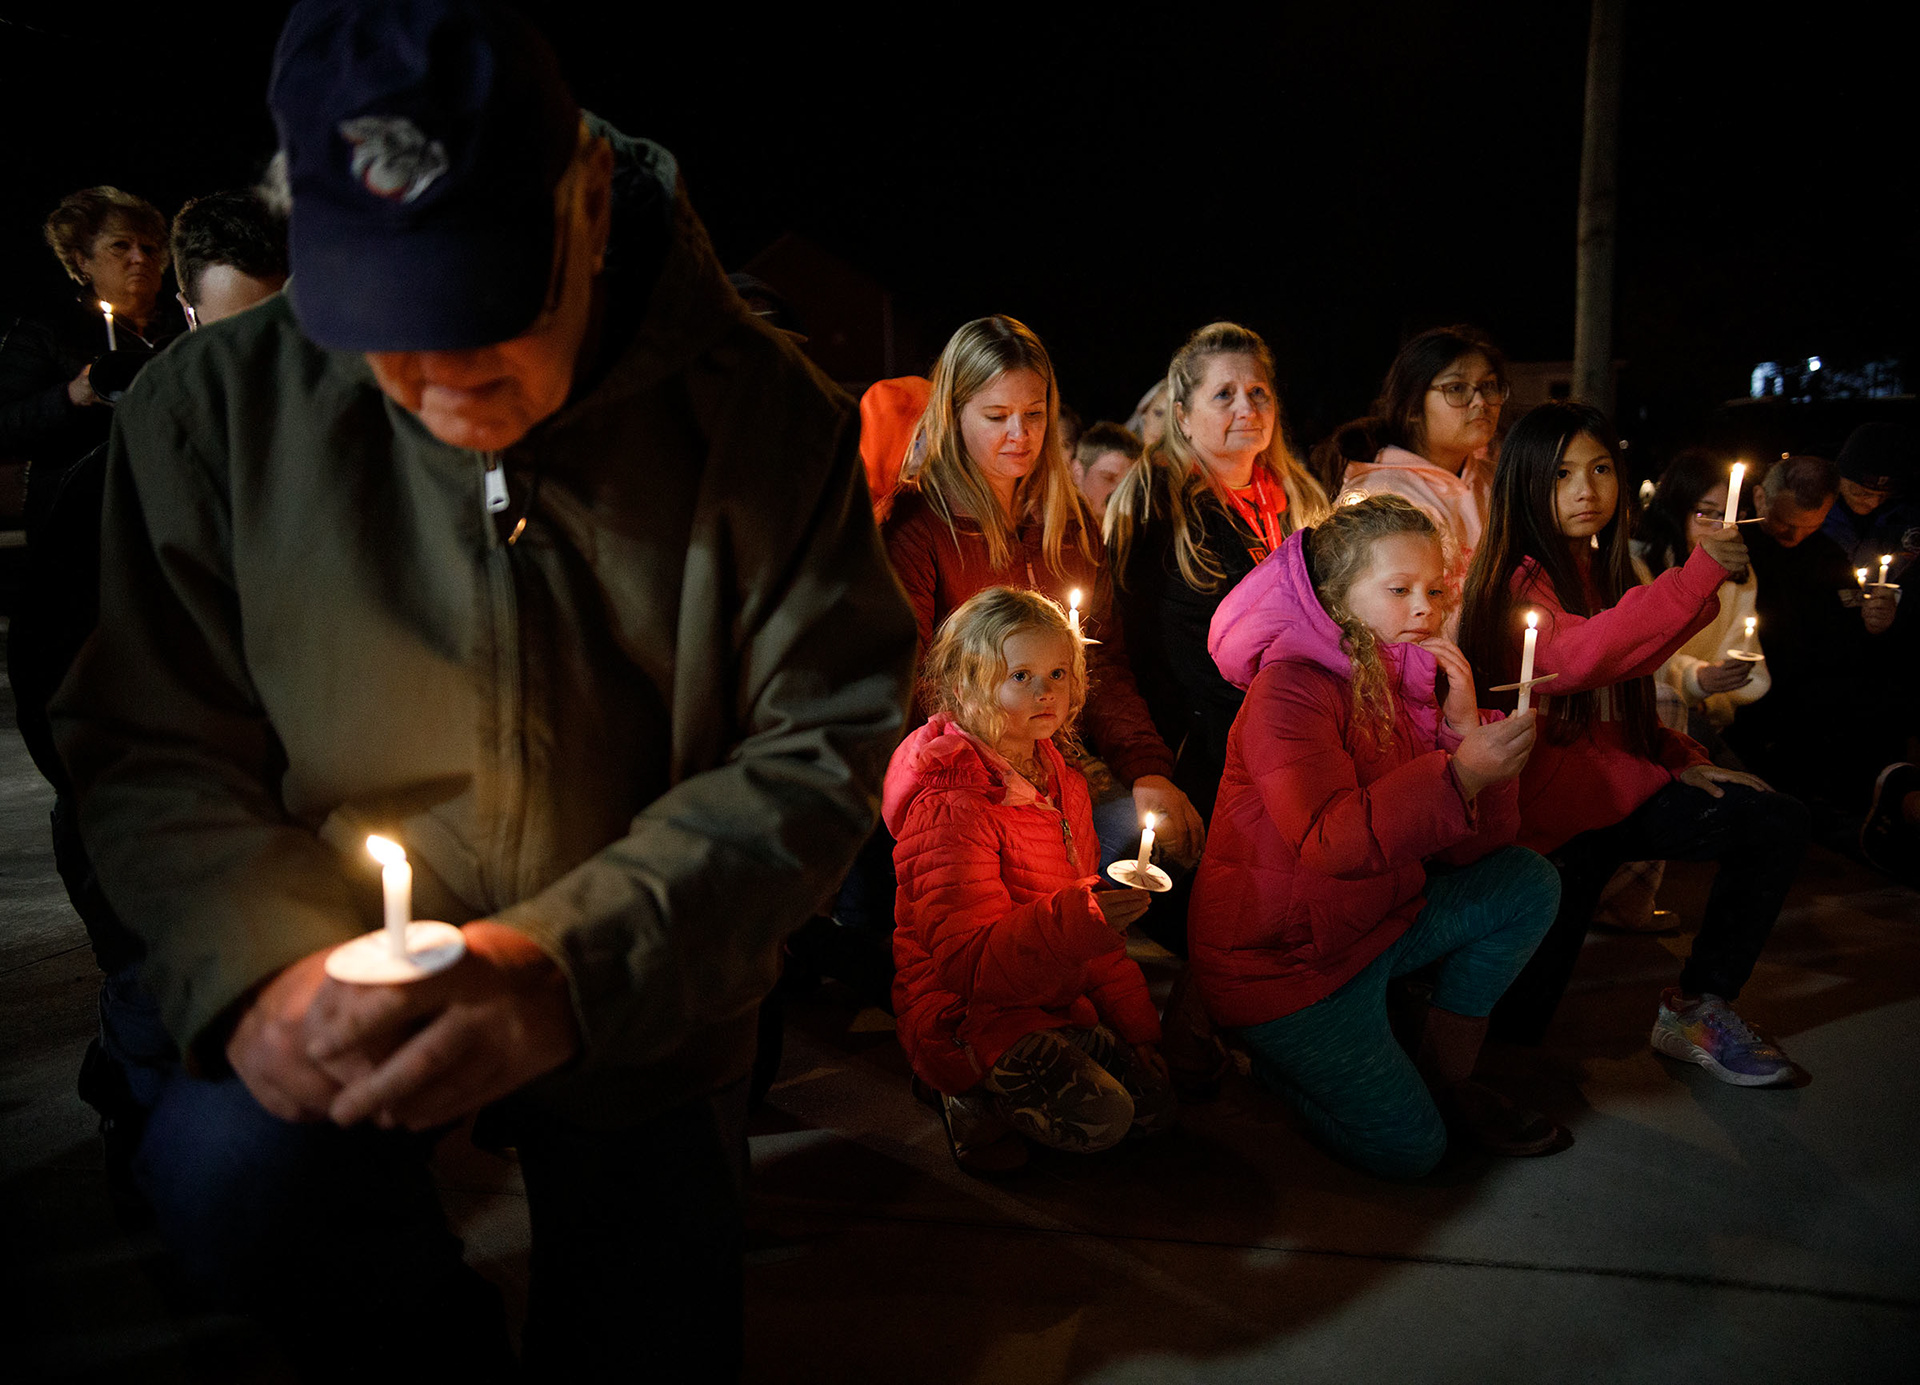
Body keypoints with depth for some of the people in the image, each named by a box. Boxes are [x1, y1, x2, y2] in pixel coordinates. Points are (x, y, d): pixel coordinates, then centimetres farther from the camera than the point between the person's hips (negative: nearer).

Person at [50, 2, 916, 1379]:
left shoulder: (757, 411, -16)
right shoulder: (215, 407, -10)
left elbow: (828, 742, -17)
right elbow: (150, 748, -3)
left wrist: (576, 964, -27)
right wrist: (259, 964, -22)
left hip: (643, 1014, 0)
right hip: (342, 973, 1)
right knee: (230, 1168, -28)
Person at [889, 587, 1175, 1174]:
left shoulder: (1061, 780, 7)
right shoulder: (951, 804, -23)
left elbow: (1095, 926, 15)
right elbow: (966, 959, -29)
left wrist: (1137, 1022, 12)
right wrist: (1077, 918, -41)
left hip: (1057, 997, 8)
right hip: (967, 1011, -8)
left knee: (1156, 1105, 4)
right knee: (1099, 1117, -22)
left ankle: (1010, 1086, 16)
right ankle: (974, 1101, 1)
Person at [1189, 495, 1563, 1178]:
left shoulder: (1413, 685, 3)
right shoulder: (1290, 688, -21)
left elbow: (1473, 846, -2)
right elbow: (1329, 842, -34)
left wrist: (1467, 728, -16)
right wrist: (1458, 774, -40)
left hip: (1377, 917, 8)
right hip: (1282, 956, -8)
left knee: (1528, 883, 0)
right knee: (1407, 1147, -9)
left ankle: (1444, 1077, 12)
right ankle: (1273, 1051, 17)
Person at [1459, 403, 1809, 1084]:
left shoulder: (1603, 571, 12)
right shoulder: (1514, 580, -12)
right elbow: (1574, 658, -34)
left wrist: (1681, 759, 5)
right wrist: (1696, 576, -37)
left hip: (1616, 787, 8)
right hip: (1547, 811, -7)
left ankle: (1696, 1008, 4)